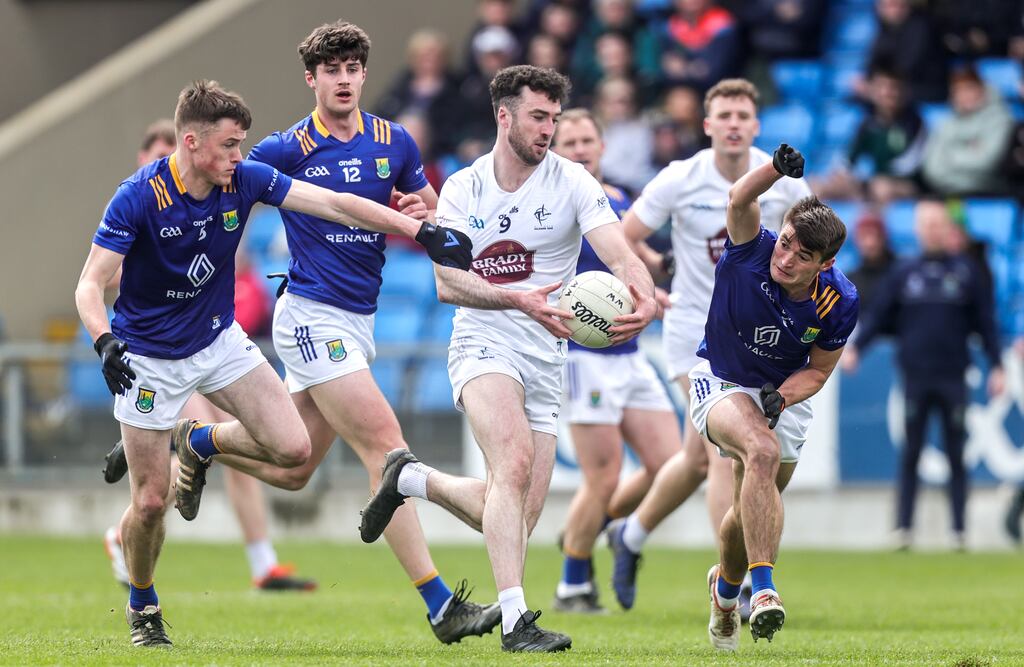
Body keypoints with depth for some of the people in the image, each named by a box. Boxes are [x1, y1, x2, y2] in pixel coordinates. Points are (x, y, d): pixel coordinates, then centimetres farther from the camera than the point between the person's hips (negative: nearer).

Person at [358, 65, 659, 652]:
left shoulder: (573, 182, -2)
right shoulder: (461, 190, 0)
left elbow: (621, 257, -15)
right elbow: (448, 282, -11)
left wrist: (645, 298, -39)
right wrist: (521, 301, -29)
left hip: (546, 362, 3)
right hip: (484, 346, -3)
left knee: (519, 518, 1)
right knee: (515, 464, -30)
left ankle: (414, 479, 28)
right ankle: (515, 619, -31)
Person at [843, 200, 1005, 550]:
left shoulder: (967, 272, 7)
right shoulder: (902, 274, 9)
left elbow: (985, 322, 8)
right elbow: (878, 316, 7)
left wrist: (996, 366, 2)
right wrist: (855, 347, -8)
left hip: (953, 377, -1)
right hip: (915, 376, 1)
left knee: (956, 455, 2)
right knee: (911, 453, 2)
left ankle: (959, 530, 4)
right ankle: (903, 527, 4)